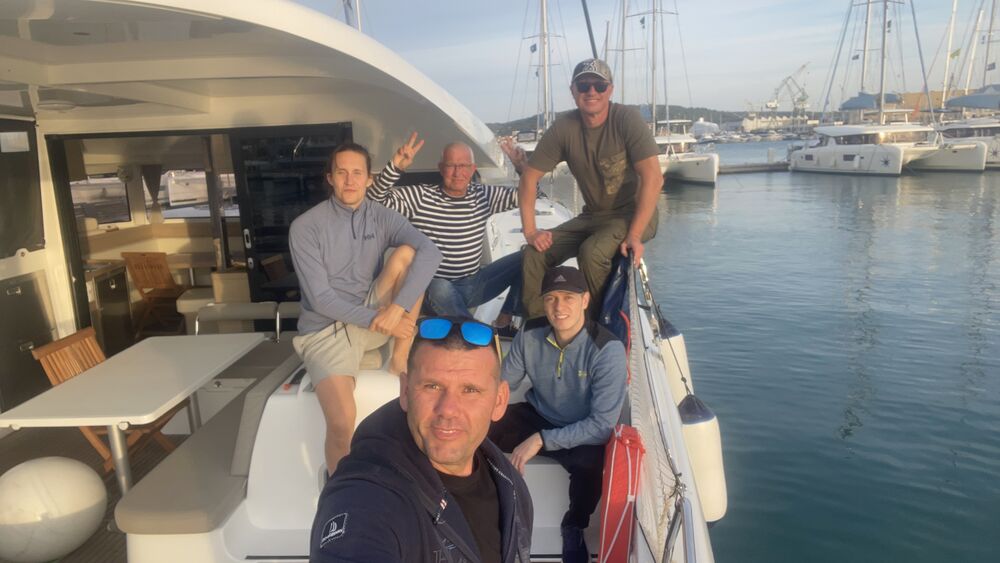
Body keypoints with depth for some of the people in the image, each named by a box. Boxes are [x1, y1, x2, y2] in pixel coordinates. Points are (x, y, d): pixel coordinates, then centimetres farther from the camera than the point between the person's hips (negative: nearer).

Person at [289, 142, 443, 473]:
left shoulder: (382, 217, 0)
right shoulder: (305, 227, -9)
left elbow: (430, 253, -18)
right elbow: (320, 298, -14)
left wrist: (397, 308, -30)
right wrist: (376, 319, -22)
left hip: (376, 317, 4)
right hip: (326, 329, -3)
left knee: (406, 253, -21)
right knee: (342, 422, -28)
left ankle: (400, 357, -11)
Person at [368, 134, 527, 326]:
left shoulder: (484, 195, 3)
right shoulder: (419, 196, -9)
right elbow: (376, 200, -17)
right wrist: (396, 166, -32)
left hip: (475, 285, 5)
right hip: (437, 287, -4)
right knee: (441, 289, -41)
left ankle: (504, 322, 1)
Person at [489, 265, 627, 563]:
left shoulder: (608, 349, -26)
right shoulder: (529, 338, -12)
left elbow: (603, 424, -27)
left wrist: (541, 440, -31)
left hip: (585, 433, -4)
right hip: (537, 416, 4)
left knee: (590, 463, -38)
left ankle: (573, 528, -4)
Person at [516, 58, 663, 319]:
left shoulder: (627, 119, -16)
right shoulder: (564, 128, -5)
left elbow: (653, 179, -23)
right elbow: (528, 178, -2)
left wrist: (634, 235, -28)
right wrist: (530, 231, -11)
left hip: (634, 213, -4)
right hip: (593, 216, 5)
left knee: (591, 252, -32)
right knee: (535, 254, -14)